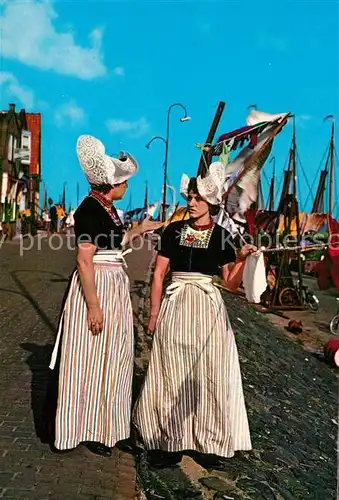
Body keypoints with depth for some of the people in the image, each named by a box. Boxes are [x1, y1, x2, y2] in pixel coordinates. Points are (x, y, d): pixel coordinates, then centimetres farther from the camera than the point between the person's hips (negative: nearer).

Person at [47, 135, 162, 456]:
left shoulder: (109, 209, 11)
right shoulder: (90, 209, -16)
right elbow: (84, 260, -21)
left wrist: (138, 231, 23)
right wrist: (94, 306, -23)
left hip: (115, 287, 10)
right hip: (94, 288, -10)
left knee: (109, 358, 16)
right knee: (88, 359, 1)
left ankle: (103, 422, 29)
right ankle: (88, 429, 15)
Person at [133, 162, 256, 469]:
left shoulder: (221, 236, 1)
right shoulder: (174, 231, 3)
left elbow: (231, 284, 1)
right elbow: (159, 274, 4)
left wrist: (242, 258, -15)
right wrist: (154, 313, 0)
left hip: (208, 308, 0)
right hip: (175, 307, 1)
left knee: (207, 374, 3)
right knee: (172, 374, 3)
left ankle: (207, 442, 17)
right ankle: (170, 440, 14)